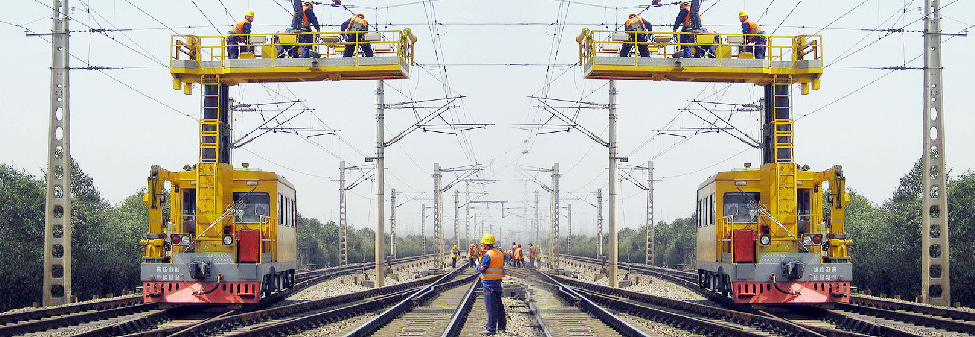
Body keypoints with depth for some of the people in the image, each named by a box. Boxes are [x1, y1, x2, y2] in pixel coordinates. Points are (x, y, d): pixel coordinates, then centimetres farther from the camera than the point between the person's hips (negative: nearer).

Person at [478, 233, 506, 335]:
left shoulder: (487, 255, -19)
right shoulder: (500, 253, 8)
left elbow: (482, 270, -18)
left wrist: (478, 266, 2)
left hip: (489, 283, -8)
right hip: (498, 281, 8)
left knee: (491, 306, -5)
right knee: (498, 304, 16)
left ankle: (491, 328, -3)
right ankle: (502, 326, 23)